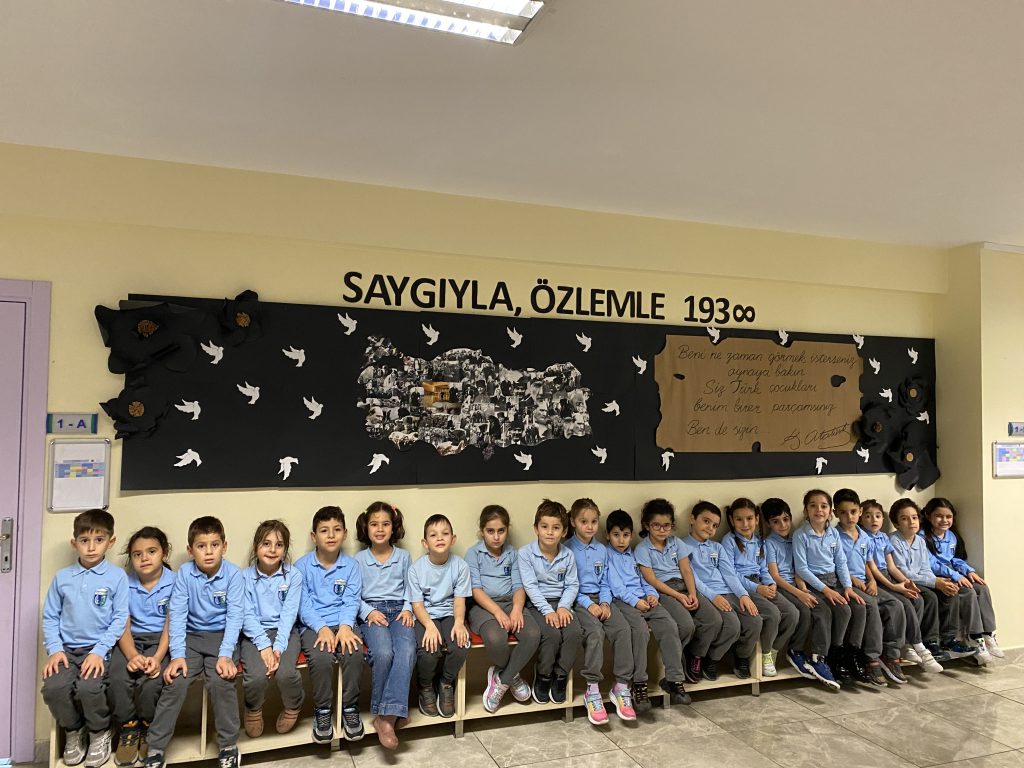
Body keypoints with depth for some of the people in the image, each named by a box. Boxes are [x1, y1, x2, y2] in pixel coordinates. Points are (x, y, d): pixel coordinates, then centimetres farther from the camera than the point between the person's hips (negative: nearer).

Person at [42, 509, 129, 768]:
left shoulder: (117, 577, -4)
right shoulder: (62, 577, 6)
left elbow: (120, 619, -5)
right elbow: (50, 617, 9)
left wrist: (99, 651, -13)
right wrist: (54, 649, -3)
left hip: (98, 649, -3)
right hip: (67, 649, 3)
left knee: (88, 688, -28)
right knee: (53, 688, -22)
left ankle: (100, 734, 5)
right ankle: (73, 732, 10)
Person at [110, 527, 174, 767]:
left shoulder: (174, 583, -6)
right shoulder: (125, 584, 2)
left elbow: (170, 627, -9)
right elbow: (124, 627, -3)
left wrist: (158, 657, -24)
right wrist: (132, 655, -22)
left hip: (160, 639, -2)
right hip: (131, 640, 3)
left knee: (151, 682, -28)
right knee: (117, 679, -27)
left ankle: (148, 730, 3)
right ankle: (128, 729, 1)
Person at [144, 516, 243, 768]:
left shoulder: (233, 574, -10)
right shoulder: (184, 573, -6)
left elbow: (234, 617, -12)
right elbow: (177, 615, -8)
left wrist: (225, 655, -21)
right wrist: (177, 655, -17)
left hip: (222, 636, -2)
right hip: (191, 636, 2)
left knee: (221, 681, -24)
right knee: (175, 681, -20)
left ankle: (229, 747, -5)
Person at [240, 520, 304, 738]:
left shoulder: (293, 575, -2)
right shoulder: (246, 576, -1)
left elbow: (289, 613, -7)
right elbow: (247, 615, -6)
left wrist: (278, 647, -19)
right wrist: (264, 645, -18)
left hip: (284, 631, 0)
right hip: (254, 633, 0)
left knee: (286, 673, -26)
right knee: (256, 676, -26)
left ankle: (292, 706, 10)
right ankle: (253, 710, 10)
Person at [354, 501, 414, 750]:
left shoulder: (403, 557, 14)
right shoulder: (359, 560, 9)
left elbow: (409, 589, 15)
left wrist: (407, 609, -4)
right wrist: (369, 611, -12)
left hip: (399, 610, 2)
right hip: (372, 611, -1)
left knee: (407, 650, -32)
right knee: (383, 653, -33)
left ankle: (387, 716, -32)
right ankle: (386, 716, -15)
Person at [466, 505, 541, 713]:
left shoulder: (513, 553, 14)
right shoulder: (473, 553, 2)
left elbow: (518, 586, 7)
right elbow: (476, 589, -7)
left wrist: (517, 609, -14)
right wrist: (497, 611, -20)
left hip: (510, 602, 4)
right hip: (483, 606, -4)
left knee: (533, 634, -28)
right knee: (496, 638, -36)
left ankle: (501, 679, -8)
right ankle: (513, 677, -1)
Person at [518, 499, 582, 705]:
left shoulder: (567, 556, 4)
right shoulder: (525, 553, -8)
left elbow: (572, 585, 4)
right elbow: (530, 586, -12)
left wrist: (563, 607, -13)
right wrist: (547, 611, -20)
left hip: (561, 603, 3)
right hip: (537, 604, -3)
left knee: (575, 633, -23)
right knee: (552, 634, -29)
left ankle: (560, 677, -1)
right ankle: (542, 678, -3)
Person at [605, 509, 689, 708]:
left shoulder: (633, 555, 24)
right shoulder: (607, 555, 3)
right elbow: (615, 585, -7)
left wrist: (652, 594, 2)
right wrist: (635, 601, -16)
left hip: (644, 599, 6)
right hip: (622, 601, -6)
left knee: (669, 625, -17)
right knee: (641, 628, -33)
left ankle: (674, 679, -13)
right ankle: (639, 683, -22)